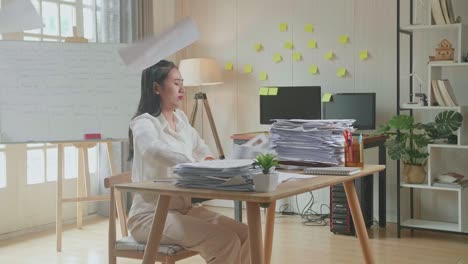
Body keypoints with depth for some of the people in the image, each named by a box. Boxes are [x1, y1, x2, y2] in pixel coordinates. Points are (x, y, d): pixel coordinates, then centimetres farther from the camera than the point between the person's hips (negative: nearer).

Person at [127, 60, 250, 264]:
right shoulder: (144, 123, -15)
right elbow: (155, 150, -39)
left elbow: (200, 148, 27)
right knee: (225, 241, -24)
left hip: (184, 208, 8)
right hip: (151, 215, -7)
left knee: (244, 234, -9)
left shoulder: (181, 118, 9)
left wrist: (209, 162, 4)